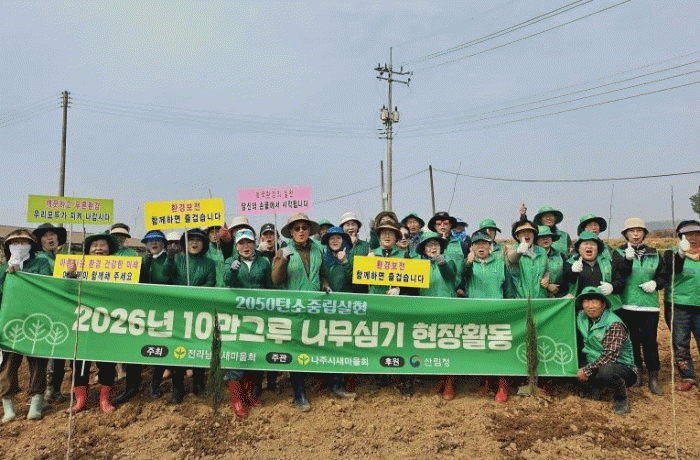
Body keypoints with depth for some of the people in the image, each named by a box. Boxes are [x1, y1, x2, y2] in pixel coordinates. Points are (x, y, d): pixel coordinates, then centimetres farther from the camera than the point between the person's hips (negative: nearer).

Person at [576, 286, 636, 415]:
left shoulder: (614, 325, -18)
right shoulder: (581, 317, 2)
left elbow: (610, 356, -25)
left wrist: (587, 370, -26)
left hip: (622, 366, -6)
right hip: (593, 363, 6)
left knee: (604, 372, -38)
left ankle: (620, 397, -5)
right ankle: (594, 386, 11)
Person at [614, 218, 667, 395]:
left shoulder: (654, 254, 12)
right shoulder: (619, 253, 3)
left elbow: (664, 275, 14)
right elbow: (618, 275, -11)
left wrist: (655, 283, -6)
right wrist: (628, 259, -26)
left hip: (650, 304, 1)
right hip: (627, 304, -1)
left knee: (650, 340, 0)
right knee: (632, 339, 7)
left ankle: (653, 378, 8)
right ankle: (637, 372, 22)